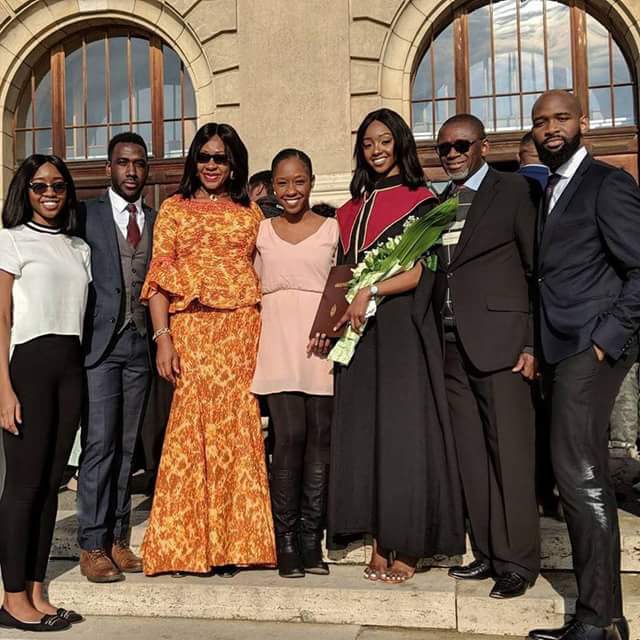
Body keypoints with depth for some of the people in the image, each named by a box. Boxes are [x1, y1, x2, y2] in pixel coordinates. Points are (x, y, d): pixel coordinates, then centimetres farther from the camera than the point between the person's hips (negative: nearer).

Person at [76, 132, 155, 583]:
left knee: (127, 445, 8)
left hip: (141, 343, 3)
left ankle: (118, 539, 17)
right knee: (99, 444, -4)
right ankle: (92, 545, 6)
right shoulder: (86, 216, 3)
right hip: (100, 343, -3)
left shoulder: (158, 221, 12)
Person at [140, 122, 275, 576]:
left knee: (236, 428, 0)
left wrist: (265, 334, 2)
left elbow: (261, 271, 14)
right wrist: (163, 336, -8)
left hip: (241, 330, 1)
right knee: (191, 426, -4)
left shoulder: (250, 212, 16)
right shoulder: (174, 208, 11)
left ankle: (231, 541, 12)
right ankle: (185, 543, 6)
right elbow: (160, 275, 4)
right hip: (190, 328, -1)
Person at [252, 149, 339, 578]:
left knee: (320, 439, 0)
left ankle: (311, 540, 11)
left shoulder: (331, 229, 9)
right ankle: (286, 541, 4)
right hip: (278, 345, 0)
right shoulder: (261, 231, 13)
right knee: (289, 438, -7)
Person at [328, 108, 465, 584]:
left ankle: (407, 548, 5)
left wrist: (370, 291, -20)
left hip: (401, 329, -5)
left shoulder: (420, 201, 2)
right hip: (358, 331, 5)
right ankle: (379, 544, 11)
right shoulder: (352, 209, 18)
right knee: (363, 432, 3)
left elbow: (420, 271, -8)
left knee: (402, 431, -4)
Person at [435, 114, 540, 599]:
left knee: (510, 453, -2)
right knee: (471, 457, 9)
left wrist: (533, 344, -10)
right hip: (450, 345, 6)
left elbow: (539, 270, -4)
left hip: (499, 340, -5)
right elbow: (431, 275, 14)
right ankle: (487, 553, 19)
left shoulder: (516, 191, 1)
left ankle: (517, 560, 8)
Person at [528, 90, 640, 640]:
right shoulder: (549, 191, 21)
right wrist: (537, 347, 11)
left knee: (579, 475, -12)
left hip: (591, 349, -9)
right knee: (585, 478, 9)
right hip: (559, 351, 9)